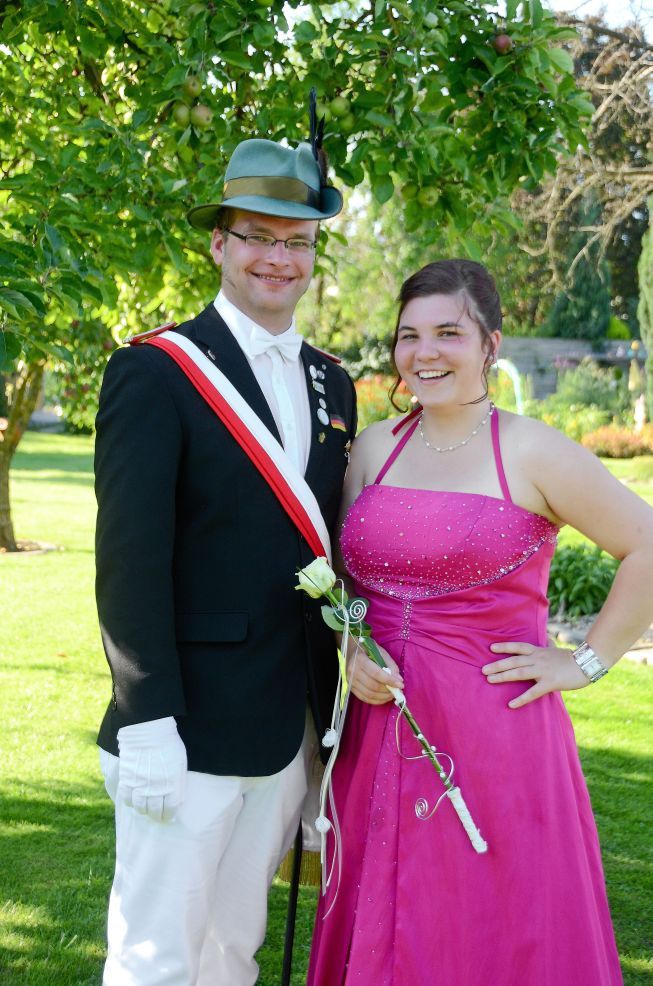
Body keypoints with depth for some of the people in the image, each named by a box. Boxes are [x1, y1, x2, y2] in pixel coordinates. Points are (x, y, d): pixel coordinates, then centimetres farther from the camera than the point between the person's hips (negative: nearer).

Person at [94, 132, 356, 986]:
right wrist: (146, 725, -18)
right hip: (188, 729, -6)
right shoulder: (156, 372, -8)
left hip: (288, 732, 6)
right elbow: (130, 558, -14)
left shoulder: (331, 384, 12)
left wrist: (336, 710, 12)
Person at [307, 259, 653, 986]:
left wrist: (586, 663, -6)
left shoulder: (532, 453, -7)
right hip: (381, 731, 5)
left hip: (496, 732, -4)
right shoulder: (374, 448, 7)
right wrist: (350, 653, -3)